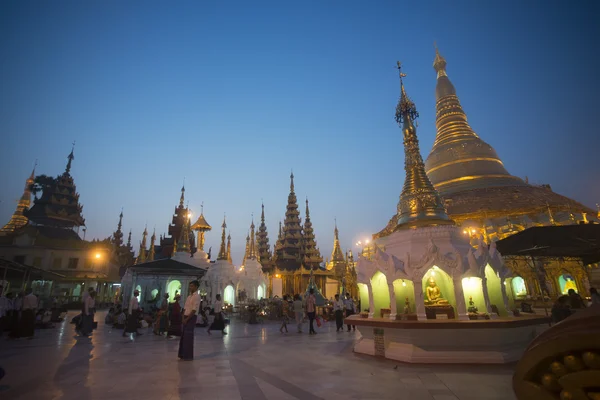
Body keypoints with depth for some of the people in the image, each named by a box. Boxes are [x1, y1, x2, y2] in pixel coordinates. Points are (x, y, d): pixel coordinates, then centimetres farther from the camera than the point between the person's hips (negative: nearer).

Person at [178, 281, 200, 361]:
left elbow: (194, 310, -18)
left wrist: (187, 319, -16)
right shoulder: (189, 296, 15)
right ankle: (183, 354, 23)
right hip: (186, 317, 8)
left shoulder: (196, 296, -12)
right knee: (184, 336, 12)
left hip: (191, 317, -8)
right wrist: (183, 318, 3)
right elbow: (185, 308, 14)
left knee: (188, 336, -4)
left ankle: (188, 356, 5)